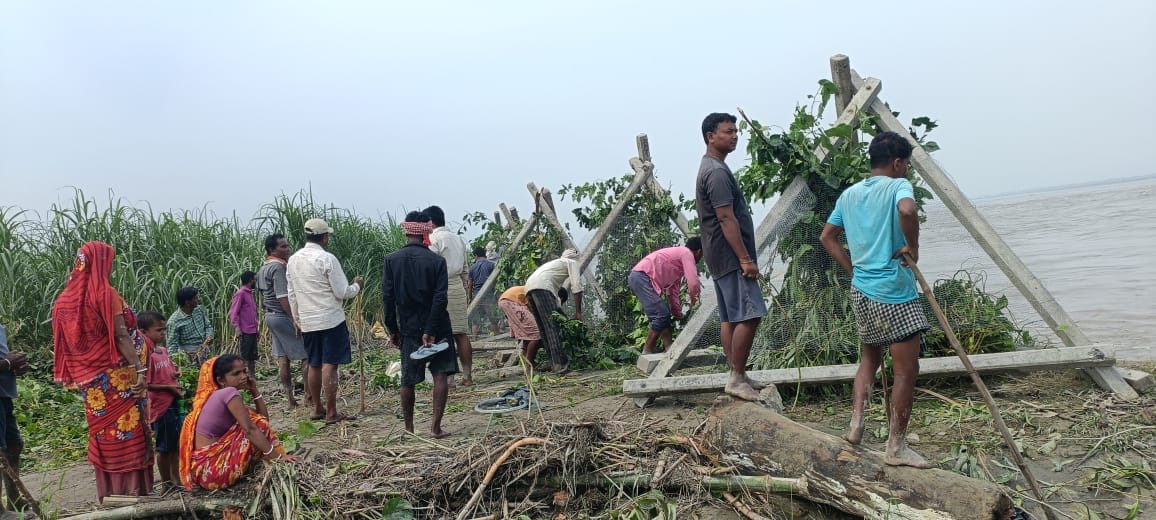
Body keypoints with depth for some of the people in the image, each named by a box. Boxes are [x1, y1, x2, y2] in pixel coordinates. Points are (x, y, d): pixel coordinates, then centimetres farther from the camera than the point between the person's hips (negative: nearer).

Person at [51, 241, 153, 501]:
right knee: (127, 432, 0)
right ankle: (131, 490, 3)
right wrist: (140, 368, -21)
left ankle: (108, 493, 20)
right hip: (115, 376, -7)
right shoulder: (106, 294, -13)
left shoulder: (66, 298, 8)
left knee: (103, 434, 14)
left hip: (89, 379, 7)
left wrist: (77, 375, 19)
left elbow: (66, 340, 12)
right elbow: (121, 335, -19)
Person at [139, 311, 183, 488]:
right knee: (164, 447, 5)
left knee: (177, 443, 16)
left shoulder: (163, 350, 8)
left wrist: (176, 372, 4)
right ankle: (166, 482, 18)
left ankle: (176, 478, 28)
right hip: (160, 405, -8)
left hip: (174, 402, 8)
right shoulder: (146, 354, -17)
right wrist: (169, 387, -19)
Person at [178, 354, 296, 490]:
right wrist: (276, 456, -22)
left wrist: (254, 390, 7)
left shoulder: (218, 395, 16)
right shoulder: (229, 392, -13)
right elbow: (250, 429, -21)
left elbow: (264, 417, 14)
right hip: (212, 470, -10)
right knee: (258, 424, -9)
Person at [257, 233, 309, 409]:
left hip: (271, 316, 10)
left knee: (283, 358, 10)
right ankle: (309, 396, -3)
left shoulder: (263, 268, 15)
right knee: (307, 355, -4)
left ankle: (290, 398, 12)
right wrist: (295, 319, -26)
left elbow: (262, 297, 20)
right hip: (284, 316, -10)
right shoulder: (278, 266, -17)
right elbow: (282, 297, -24)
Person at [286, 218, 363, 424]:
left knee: (314, 365, 15)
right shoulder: (327, 259, -14)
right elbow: (342, 293, -13)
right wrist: (357, 286, 6)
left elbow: (291, 295, 12)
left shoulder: (293, 260, 7)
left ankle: (317, 408, 23)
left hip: (307, 322, 7)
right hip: (331, 320, -7)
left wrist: (297, 319, 21)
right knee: (329, 365, -4)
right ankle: (331, 413, -2)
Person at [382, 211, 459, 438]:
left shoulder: (392, 260, -4)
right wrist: (430, 331, -14)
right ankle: (436, 426, 0)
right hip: (436, 326, -2)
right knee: (441, 375, 4)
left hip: (409, 328, 2)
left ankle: (409, 427, 22)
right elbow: (441, 298, -15)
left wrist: (393, 330, 4)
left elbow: (387, 298, -4)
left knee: (408, 381, 12)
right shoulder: (437, 260, -8)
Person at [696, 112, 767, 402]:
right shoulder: (718, 171, -15)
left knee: (730, 318, 11)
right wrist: (745, 259, -22)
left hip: (721, 257, 11)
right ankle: (737, 379, -6)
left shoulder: (711, 168, 18)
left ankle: (737, 377, 15)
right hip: (731, 256, -11)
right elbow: (727, 219, -21)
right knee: (749, 316, -10)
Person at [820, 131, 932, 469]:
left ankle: (856, 424, 17)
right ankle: (897, 447, 6)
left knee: (870, 357, 24)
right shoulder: (898, 186, -8)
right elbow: (907, 210, -32)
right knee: (906, 370, 2)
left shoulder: (849, 194, 12)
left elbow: (827, 237, 17)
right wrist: (912, 246, -16)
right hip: (894, 293, -7)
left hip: (860, 290, 7)